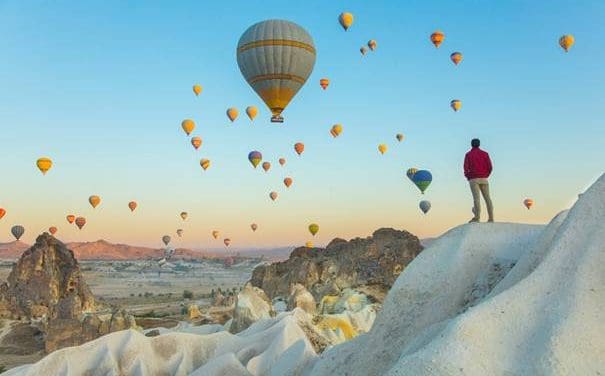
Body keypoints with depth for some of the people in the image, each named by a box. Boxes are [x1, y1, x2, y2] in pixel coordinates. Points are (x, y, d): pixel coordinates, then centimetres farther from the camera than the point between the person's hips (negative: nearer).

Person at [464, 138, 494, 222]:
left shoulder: (468, 154, 3)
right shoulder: (485, 154, 9)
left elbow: (466, 167, -6)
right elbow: (490, 167, 3)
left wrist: (467, 176, 11)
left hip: (473, 179, -2)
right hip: (484, 179, 3)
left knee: (476, 197, -14)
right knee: (487, 197, 3)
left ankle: (477, 216, -26)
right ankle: (491, 217, -4)